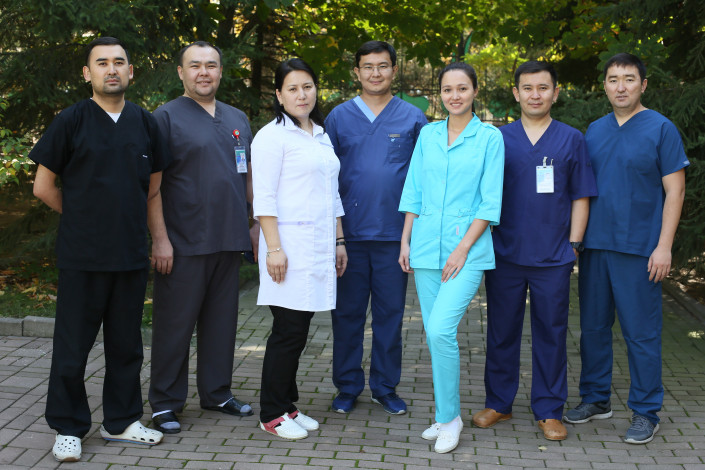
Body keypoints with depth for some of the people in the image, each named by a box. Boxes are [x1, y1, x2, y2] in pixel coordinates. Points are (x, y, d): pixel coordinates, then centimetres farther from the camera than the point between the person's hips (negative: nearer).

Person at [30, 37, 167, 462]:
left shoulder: (146, 123, 8)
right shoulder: (71, 121, -4)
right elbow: (44, 186, 1)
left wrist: (129, 220, 12)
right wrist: (84, 219, 7)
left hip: (132, 254, 4)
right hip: (82, 256, -4)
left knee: (127, 344, 12)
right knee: (73, 345, 2)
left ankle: (122, 421, 25)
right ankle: (69, 428, 15)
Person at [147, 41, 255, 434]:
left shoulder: (237, 119, 15)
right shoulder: (167, 117, -3)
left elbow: (249, 173, 20)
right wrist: (160, 239, -14)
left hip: (230, 240, 6)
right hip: (184, 243, -5)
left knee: (222, 320, 12)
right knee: (176, 323, 1)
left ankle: (217, 393, 25)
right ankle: (166, 403, 12)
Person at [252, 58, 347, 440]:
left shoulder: (322, 136, 18)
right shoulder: (273, 136, -5)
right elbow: (263, 198, -11)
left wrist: (339, 241, 19)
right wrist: (273, 247, -17)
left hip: (320, 248, 7)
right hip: (290, 245, -7)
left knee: (299, 331, 10)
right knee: (288, 331, -5)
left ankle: (287, 405, 20)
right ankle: (272, 413, 5)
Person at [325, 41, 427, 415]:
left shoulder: (412, 118, 5)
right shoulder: (339, 117, 6)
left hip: (394, 232, 0)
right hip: (349, 233, 0)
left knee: (390, 312, 7)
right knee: (347, 312, 6)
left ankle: (385, 387, 19)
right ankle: (347, 386, 18)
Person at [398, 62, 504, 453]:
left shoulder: (490, 137, -1)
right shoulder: (428, 135, 11)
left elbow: (490, 202, -5)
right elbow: (413, 192, 14)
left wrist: (462, 249, -12)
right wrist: (405, 241, 7)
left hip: (467, 247, -4)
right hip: (426, 246, 4)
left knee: (441, 330, -17)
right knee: (434, 334, 8)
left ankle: (449, 417, 0)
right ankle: (445, 416, 21)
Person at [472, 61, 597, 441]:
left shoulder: (571, 139, 6)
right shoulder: (499, 139, 6)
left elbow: (580, 197, 6)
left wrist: (574, 244, 0)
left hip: (553, 257, 0)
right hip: (505, 253, 1)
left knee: (551, 333, 6)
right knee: (501, 331, 9)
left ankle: (549, 410, 17)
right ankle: (498, 403, 23)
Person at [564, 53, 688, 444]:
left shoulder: (660, 129, -3)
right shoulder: (595, 131, 11)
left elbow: (674, 191, -5)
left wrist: (664, 246, -12)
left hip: (639, 249, -5)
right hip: (595, 246, 5)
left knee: (641, 332, 0)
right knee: (593, 326, 12)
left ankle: (645, 412, 12)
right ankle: (595, 399, 26)